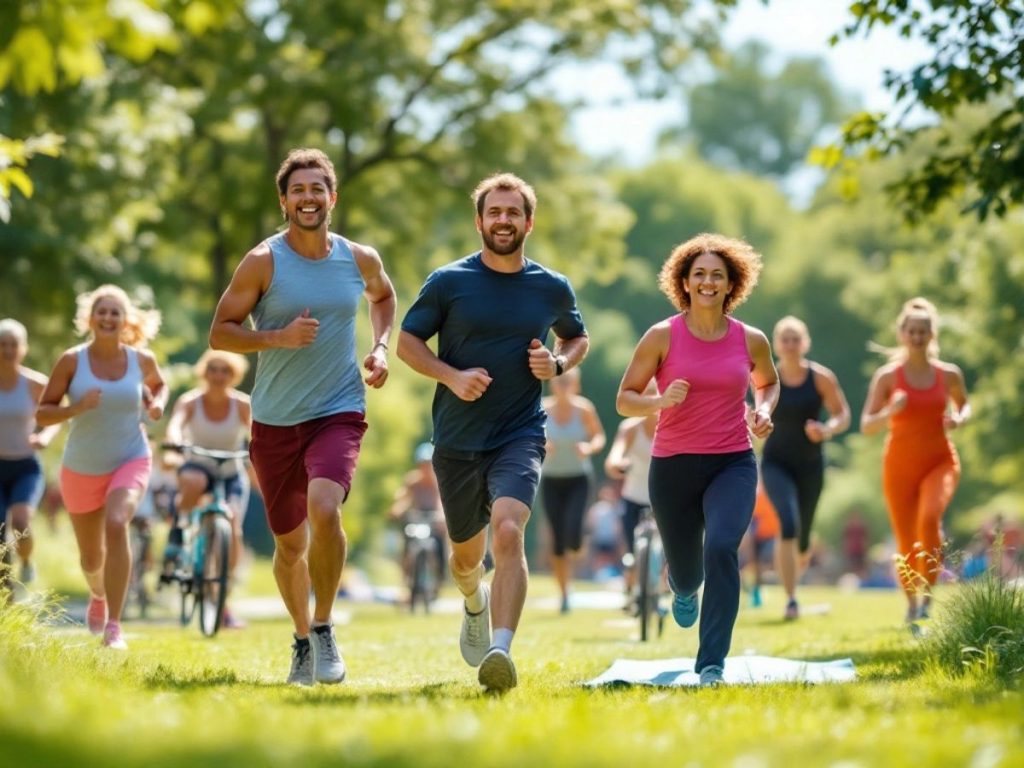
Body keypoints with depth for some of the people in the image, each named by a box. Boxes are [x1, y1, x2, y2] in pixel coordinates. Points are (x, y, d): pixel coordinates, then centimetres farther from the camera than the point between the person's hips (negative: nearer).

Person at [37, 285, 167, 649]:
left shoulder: (141, 359, -5)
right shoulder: (72, 361, -11)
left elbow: (158, 384, 19)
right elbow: (42, 413, -10)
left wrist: (157, 404, -4)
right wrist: (77, 407, -28)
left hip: (131, 460, -1)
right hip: (82, 468, 1)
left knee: (116, 523, -30)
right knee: (90, 556, 14)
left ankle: (114, 625, -28)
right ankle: (98, 594, 54)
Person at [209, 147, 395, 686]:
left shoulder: (360, 259, 2)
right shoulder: (263, 262, -6)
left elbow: (383, 296, 25)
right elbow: (220, 333, -5)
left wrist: (381, 347, 8)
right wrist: (277, 338, -20)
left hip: (339, 413, 0)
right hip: (275, 420, 0)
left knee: (324, 509, -27)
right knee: (290, 543, 11)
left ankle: (324, 629, -10)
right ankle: (302, 638, 35)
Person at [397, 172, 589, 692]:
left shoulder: (553, 289, 3)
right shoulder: (448, 282, -2)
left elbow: (577, 338, 21)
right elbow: (407, 341, 4)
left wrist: (558, 364, -3)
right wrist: (451, 376, -14)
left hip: (521, 435, -1)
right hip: (457, 440, 1)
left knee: (508, 531, -27)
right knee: (466, 553, 16)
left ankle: (501, 652, -36)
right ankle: (476, 606, 52)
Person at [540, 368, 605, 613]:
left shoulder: (584, 409, -7)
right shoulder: (543, 409, -5)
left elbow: (599, 436, 4)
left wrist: (590, 447, -18)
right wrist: (540, 446, -21)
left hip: (579, 478, -1)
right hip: (551, 480, 1)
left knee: (573, 527, -19)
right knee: (557, 537, 0)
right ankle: (564, 593, 10)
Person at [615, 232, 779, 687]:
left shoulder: (750, 340, 2)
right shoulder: (662, 337, -4)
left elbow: (768, 382, 24)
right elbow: (624, 400, -1)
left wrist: (763, 411, 2)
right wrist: (660, 401, -21)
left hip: (733, 464, 0)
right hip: (673, 466, 0)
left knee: (721, 548, -26)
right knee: (684, 571, 12)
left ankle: (712, 664, -22)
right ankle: (685, 590, 56)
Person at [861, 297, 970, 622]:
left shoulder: (949, 374, 0)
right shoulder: (887, 376, -4)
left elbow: (964, 404, 20)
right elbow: (866, 426, -5)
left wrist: (959, 419, -4)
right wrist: (891, 411, -25)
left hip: (940, 461, 0)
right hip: (900, 465, 0)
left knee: (930, 518, -29)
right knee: (906, 544, 4)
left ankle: (928, 594, -18)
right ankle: (911, 603, 28)